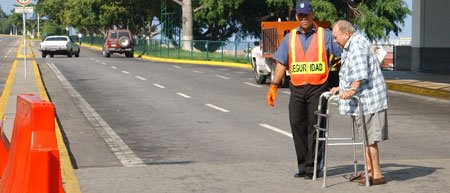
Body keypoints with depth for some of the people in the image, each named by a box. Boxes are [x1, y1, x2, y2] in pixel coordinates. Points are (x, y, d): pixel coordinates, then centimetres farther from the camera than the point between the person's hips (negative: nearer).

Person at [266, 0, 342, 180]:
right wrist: (274, 86, 4)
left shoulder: (325, 35, 4)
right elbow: (281, 63, 12)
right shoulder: (290, 37, 13)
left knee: (314, 127, -2)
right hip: (297, 89, 3)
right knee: (297, 125, -1)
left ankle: (311, 167, 4)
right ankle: (303, 165, 9)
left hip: (318, 89, -3)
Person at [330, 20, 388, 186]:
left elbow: (361, 73, -25)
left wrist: (351, 90, -27)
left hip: (368, 98, -11)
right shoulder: (351, 46, 19)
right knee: (366, 137, 16)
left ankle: (377, 175, -3)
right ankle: (369, 171, 24)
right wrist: (341, 88, 24)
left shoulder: (358, 44, -15)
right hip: (362, 99, 11)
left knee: (369, 138, -7)